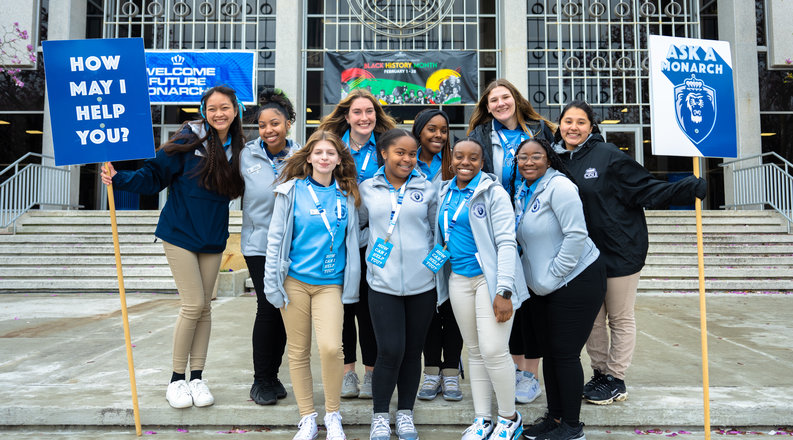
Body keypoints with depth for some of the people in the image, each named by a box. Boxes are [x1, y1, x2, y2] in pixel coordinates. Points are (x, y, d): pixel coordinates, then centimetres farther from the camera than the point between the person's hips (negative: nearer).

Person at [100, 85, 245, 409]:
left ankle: (197, 377, 20)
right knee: (193, 304, -7)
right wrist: (119, 179, -19)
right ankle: (177, 379, 11)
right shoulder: (189, 141, -8)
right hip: (180, 232, -4)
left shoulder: (238, 149, 4)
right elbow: (155, 175, -7)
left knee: (205, 306, 8)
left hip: (213, 237, 4)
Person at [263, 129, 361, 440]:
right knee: (298, 351, 6)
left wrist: (350, 286, 7)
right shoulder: (292, 191, 3)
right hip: (295, 280, 0)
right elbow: (276, 238, 2)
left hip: (330, 283, 0)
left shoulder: (346, 196, 7)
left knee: (331, 347, -15)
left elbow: (351, 241, 10)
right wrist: (272, 282, -2)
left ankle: (333, 415, 7)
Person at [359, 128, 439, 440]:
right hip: (383, 283, -1)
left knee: (413, 352, 10)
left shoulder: (427, 189, 5)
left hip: (422, 283, 1)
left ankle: (405, 413, 29)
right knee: (390, 351, -6)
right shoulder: (368, 189, 5)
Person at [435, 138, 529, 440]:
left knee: (494, 351, -8)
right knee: (474, 351, 11)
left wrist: (504, 290, -19)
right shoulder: (445, 194, 11)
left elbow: (506, 243, -12)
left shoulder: (494, 193, -6)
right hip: (458, 279, 6)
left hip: (489, 278, -5)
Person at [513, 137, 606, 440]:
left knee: (565, 353, -2)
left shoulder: (558, 186, -16)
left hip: (577, 281, -9)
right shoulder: (522, 192, 11)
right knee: (549, 352, 14)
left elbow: (576, 235, -22)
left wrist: (554, 274, -18)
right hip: (544, 287, 9)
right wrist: (537, 278, 12)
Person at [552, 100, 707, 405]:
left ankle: (616, 380, 23)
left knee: (620, 319, 9)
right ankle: (600, 373, 31)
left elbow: (648, 190, -13)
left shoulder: (608, 155, -11)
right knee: (591, 319, 14)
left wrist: (689, 189, -24)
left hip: (619, 251, -5)